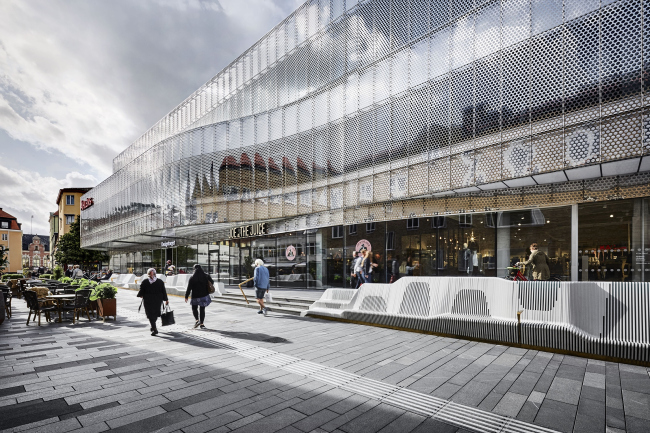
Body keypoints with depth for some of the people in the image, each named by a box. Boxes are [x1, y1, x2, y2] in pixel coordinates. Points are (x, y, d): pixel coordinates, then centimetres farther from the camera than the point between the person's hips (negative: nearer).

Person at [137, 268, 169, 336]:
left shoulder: (145, 282, -8)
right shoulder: (160, 281, -3)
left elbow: (141, 291, -3)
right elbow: (164, 292, -1)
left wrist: (140, 295, 19)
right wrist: (166, 300, 6)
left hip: (148, 301, -2)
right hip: (158, 301, 2)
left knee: (151, 315, 3)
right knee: (155, 313, 19)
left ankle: (154, 329, -6)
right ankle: (153, 327, 32)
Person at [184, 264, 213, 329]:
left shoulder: (192, 278, -12)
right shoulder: (206, 276, -4)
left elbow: (189, 288, -10)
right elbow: (212, 283, 9)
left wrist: (186, 296, -1)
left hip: (195, 297, -2)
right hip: (204, 296, 2)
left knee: (194, 308, 17)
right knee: (202, 309, 12)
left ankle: (197, 320, -2)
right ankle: (201, 323, 10)